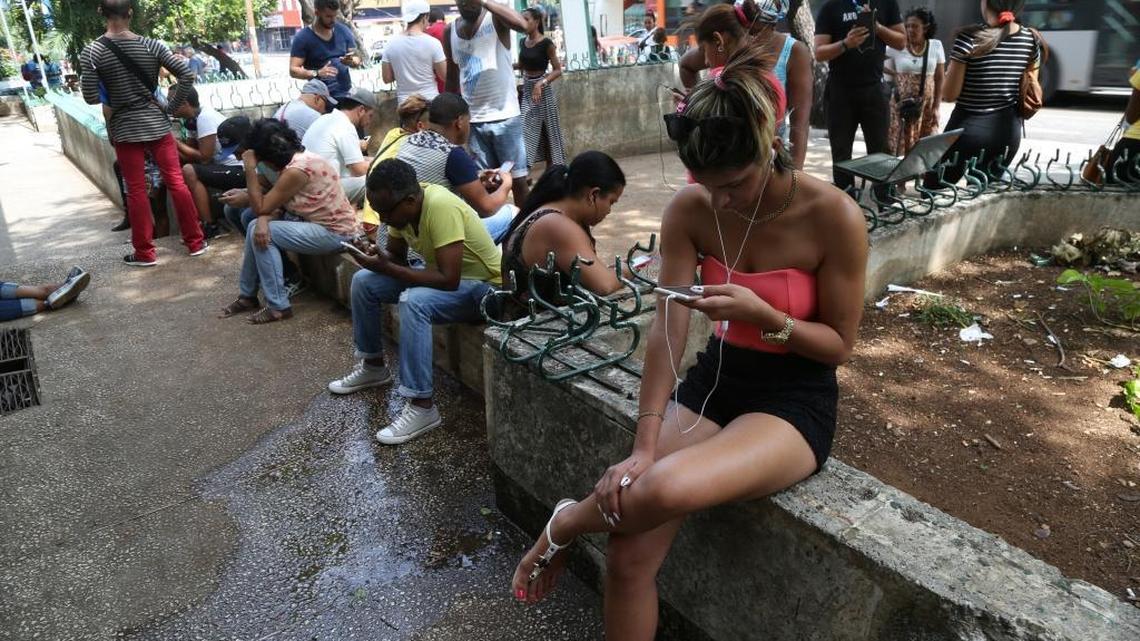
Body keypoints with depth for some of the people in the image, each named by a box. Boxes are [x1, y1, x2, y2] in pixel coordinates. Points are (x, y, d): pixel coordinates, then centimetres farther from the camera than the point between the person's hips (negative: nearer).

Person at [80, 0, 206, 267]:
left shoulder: (91, 52, -7)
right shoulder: (151, 45, -3)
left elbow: (91, 98, -9)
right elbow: (187, 75, -6)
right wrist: (172, 106, 4)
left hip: (124, 129, -1)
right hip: (157, 123, 1)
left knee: (136, 191, 5)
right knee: (176, 182, 7)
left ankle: (144, 253, 12)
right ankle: (195, 241, 12)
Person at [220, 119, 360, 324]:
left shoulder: (297, 170, -23)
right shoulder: (294, 159, 6)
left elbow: (260, 207, -15)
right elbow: (272, 203, 6)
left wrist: (250, 168, -12)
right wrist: (263, 220, -15)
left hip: (334, 232, -10)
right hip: (320, 223, 10)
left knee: (261, 234, -13)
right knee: (257, 228, 3)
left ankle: (278, 306, -5)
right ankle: (248, 295, 16)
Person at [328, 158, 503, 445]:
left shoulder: (441, 207, -31)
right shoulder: (401, 205, -7)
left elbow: (449, 280, -34)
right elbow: (396, 254, 7)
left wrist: (387, 268, -30)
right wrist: (377, 257, -17)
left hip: (481, 284, -8)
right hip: (440, 271, 9)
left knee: (413, 302, -34)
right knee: (363, 281, 1)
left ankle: (422, 407, -27)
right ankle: (373, 366, 19)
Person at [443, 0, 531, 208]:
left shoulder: (495, 19, -6)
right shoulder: (450, 31, 8)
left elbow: (522, 25, -28)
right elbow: (452, 77, 15)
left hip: (505, 116, -4)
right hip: (473, 120, 4)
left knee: (517, 179, 2)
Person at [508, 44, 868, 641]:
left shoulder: (834, 217, -18)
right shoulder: (689, 210, -8)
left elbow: (839, 346, -8)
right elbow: (666, 333, -11)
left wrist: (762, 314, -27)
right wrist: (643, 447, -19)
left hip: (795, 401, -3)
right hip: (713, 381, 4)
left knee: (665, 491, -33)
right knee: (630, 554, -12)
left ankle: (567, 523, 0)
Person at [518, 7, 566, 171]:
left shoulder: (546, 43, -13)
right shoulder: (522, 41, 6)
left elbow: (557, 70, -14)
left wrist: (541, 83, -26)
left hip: (542, 89, -6)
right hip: (526, 89, 6)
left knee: (548, 132, 4)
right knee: (526, 131, 1)